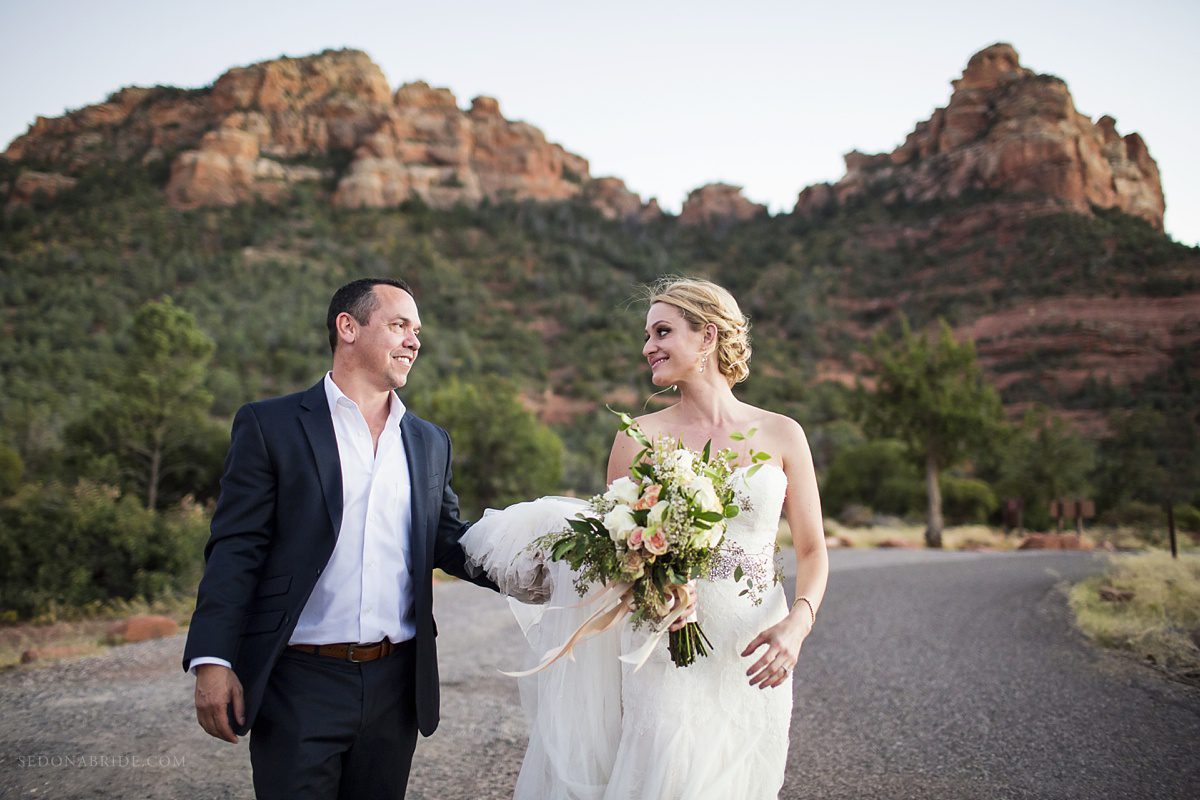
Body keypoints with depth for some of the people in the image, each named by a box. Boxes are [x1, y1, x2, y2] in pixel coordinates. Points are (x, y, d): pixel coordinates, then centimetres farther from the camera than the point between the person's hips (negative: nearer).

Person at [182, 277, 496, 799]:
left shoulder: (429, 443, 12)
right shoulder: (269, 425, -2)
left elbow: (448, 540, 11)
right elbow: (235, 549, -6)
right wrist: (212, 660, -14)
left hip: (396, 684, 5)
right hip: (300, 683, -4)